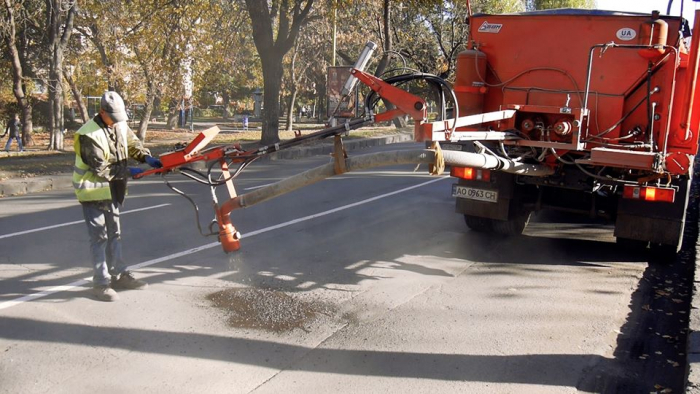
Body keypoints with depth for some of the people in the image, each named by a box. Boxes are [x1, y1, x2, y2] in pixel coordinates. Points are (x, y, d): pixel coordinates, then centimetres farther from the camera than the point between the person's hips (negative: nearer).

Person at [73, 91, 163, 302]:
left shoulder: (120, 125, -1)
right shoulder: (88, 135, -22)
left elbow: (133, 144, 10)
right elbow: (100, 168, -24)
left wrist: (147, 157, -10)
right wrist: (128, 172, -22)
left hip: (112, 190, 8)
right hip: (93, 191, -8)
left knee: (114, 234, 17)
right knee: (100, 238, -4)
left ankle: (119, 274, 30)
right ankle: (101, 283, 5)